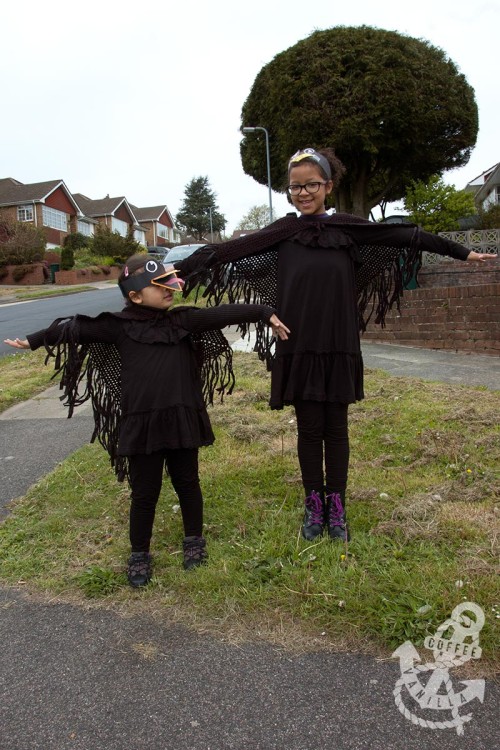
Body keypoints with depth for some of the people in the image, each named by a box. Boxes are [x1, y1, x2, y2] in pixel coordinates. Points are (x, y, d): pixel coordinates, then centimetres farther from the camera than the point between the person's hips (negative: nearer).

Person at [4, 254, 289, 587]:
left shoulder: (184, 319, 3)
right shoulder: (119, 325, -3)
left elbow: (223, 314, -1)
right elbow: (76, 328, 2)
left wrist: (265, 312, -4)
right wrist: (35, 340, 6)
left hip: (183, 420, 2)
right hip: (141, 425, -2)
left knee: (187, 482, 17)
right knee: (145, 492, 9)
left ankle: (194, 540, 38)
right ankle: (140, 554, 29)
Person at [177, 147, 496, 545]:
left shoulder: (348, 227, 4)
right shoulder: (282, 232, 3)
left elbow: (407, 236, 6)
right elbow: (230, 250, -4)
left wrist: (463, 252, 12)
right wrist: (179, 269, -10)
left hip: (339, 347, 0)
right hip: (298, 348, 0)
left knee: (336, 428, 8)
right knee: (309, 429, 7)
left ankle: (337, 508, 23)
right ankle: (314, 506, 23)